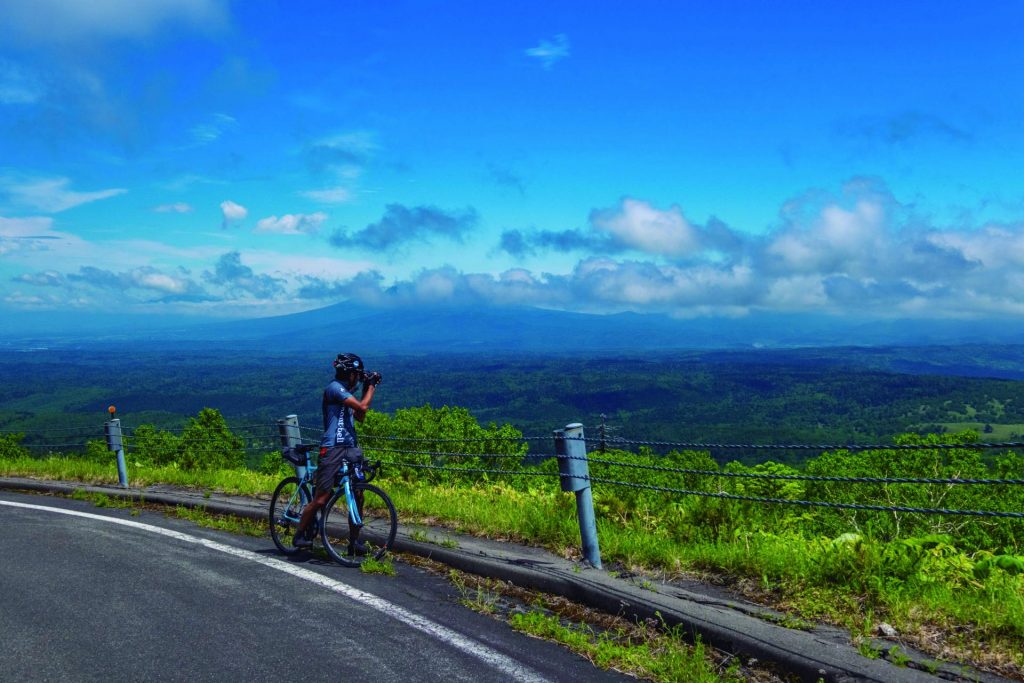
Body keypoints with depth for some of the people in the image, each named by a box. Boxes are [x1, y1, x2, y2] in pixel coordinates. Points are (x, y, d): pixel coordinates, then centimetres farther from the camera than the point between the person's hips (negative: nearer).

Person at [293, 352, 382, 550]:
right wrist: (371, 386, -2)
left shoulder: (346, 391, 19)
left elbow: (360, 416, 21)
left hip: (351, 448, 9)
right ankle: (299, 535, 8)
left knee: (357, 496, 3)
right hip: (333, 449, -9)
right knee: (321, 498, -8)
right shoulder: (335, 388, -10)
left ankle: (354, 542, 10)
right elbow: (362, 407, -16)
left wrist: (367, 388, 18)